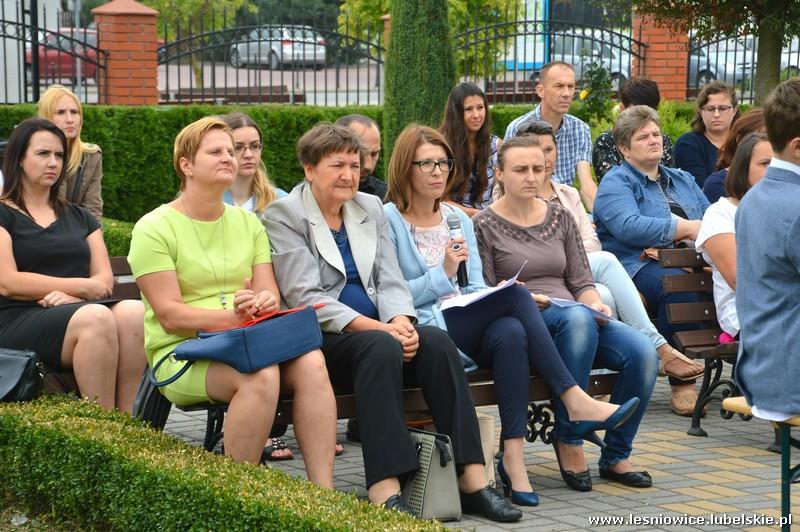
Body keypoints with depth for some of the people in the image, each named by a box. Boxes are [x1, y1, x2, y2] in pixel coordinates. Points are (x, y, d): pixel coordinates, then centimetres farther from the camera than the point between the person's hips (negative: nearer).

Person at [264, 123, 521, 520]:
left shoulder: (371, 208, 16)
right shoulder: (284, 215, -3)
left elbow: (390, 281, 9)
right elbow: (306, 297, -13)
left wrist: (401, 321, -14)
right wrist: (377, 327, -22)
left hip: (379, 330, 5)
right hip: (320, 339, -5)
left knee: (437, 342, -24)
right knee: (381, 347, -35)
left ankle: (472, 480, -29)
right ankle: (385, 492, -43)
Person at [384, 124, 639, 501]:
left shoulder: (458, 219, 21)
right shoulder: (389, 220, 2)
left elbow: (477, 289, 17)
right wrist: (443, 273, -14)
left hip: (468, 333, 6)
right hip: (424, 334, -6)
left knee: (510, 333, -31)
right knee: (516, 294, -28)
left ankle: (513, 456, -35)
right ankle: (574, 400, -29)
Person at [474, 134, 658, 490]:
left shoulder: (560, 218, 20)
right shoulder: (485, 226, 5)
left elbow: (581, 282, 16)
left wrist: (596, 305, -5)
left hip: (576, 317, 5)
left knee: (642, 352, -25)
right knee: (577, 316, -40)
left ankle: (615, 456, -10)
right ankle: (567, 439, -30)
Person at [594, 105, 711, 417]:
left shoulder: (683, 180, 29)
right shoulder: (616, 183, 7)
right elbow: (628, 227, -13)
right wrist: (687, 228, -12)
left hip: (686, 262, 5)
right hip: (638, 269, -5)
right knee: (678, 283, -40)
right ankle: (681, 384, -31)